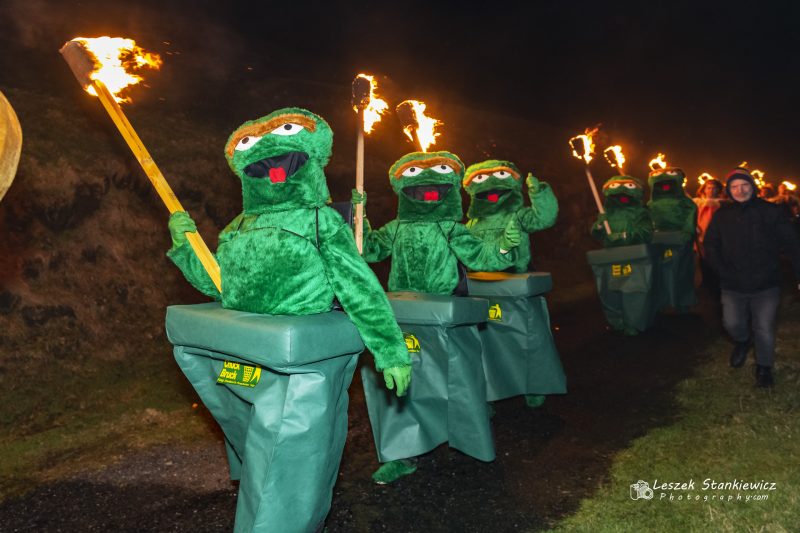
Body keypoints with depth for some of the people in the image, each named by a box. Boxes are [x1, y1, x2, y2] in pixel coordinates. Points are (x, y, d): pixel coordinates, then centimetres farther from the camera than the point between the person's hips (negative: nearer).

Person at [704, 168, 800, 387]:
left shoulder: (771, 212, -4)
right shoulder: (722, 215, 2)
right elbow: (711, 248, 5)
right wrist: (725, 273, -5)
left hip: (766, 286, -2)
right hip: (733, 286, 2)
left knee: (764, 328, 2)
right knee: (732, 323, 4)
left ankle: (764, 366, 25)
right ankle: (742, 341, 39)